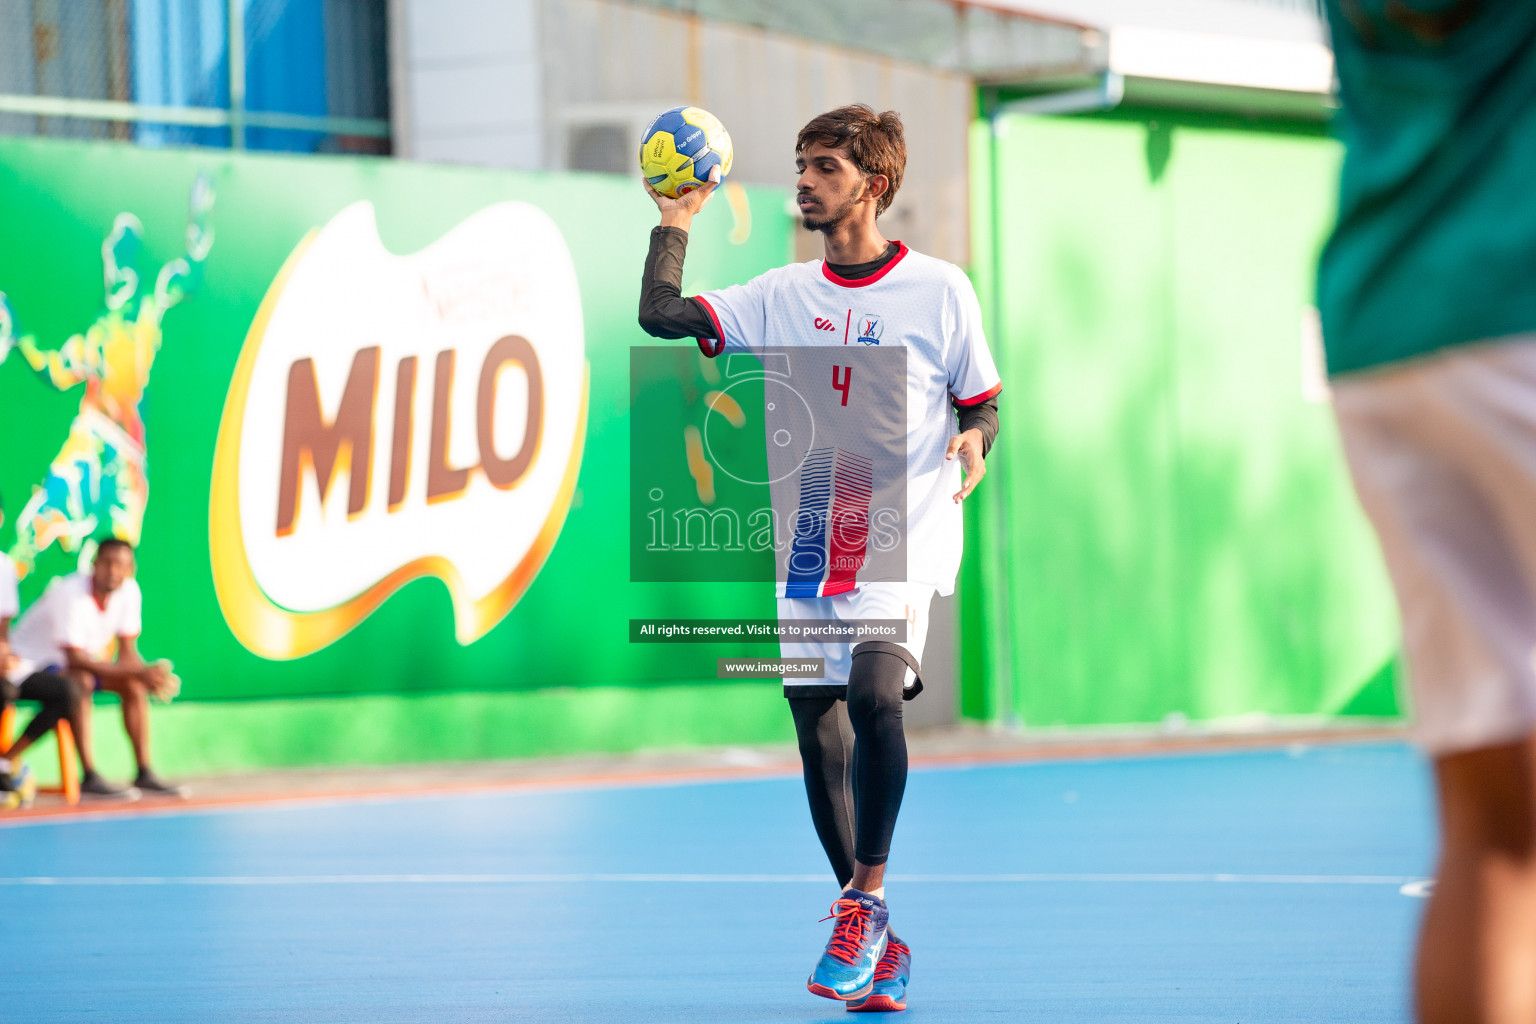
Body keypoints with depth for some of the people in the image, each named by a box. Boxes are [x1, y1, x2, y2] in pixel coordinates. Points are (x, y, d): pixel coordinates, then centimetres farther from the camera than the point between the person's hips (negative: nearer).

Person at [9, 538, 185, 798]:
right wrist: (139, 671, -36)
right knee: (80, 681, -35)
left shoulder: (128, 591, -8)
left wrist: (147, 675, -27)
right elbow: (75, 660, -33)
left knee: (133, 684, -8)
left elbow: (127, 654, -4)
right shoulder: (71, 594, -30)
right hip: (32, 662, -8)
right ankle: (89, 778, -37)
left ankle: (144, 774, -7)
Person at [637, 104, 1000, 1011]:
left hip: (904, 536, -4)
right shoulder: (781, 297, 9)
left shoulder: (940, 289, 1)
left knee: (875, 692, -26)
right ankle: (878, 945, 14)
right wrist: (677, 219, 5)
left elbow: (982, 404, 8)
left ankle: (866, 901, -12)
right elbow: (661, 315, 0)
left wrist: (974, 445, -13)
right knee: (818, 732, 2)